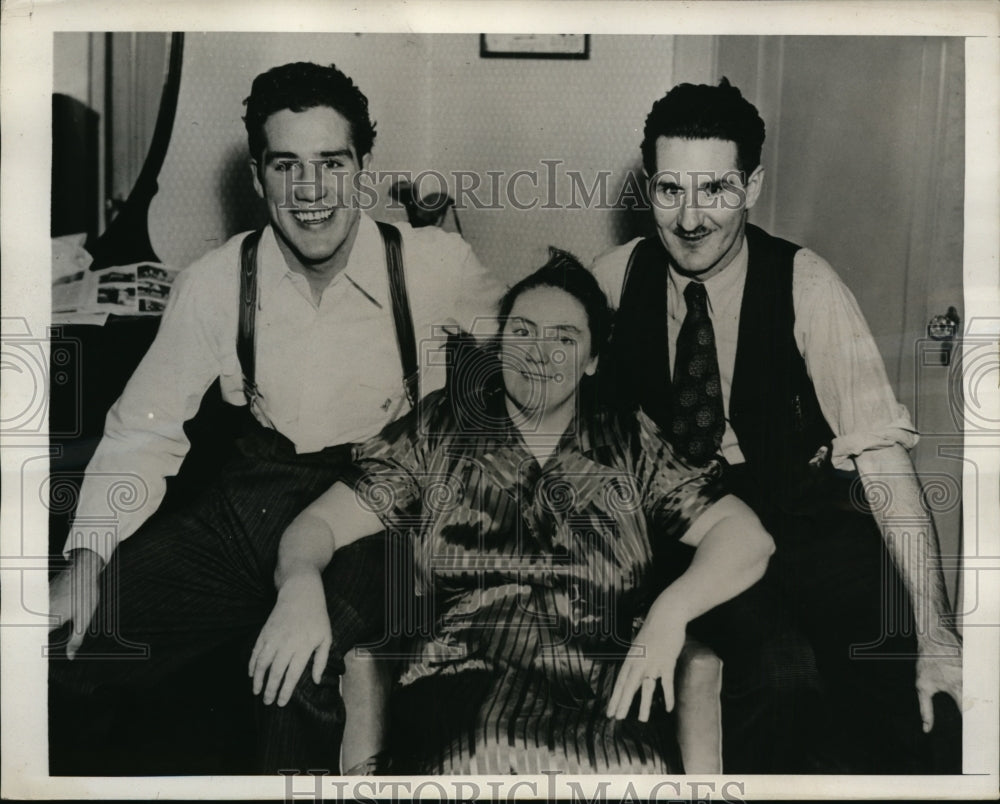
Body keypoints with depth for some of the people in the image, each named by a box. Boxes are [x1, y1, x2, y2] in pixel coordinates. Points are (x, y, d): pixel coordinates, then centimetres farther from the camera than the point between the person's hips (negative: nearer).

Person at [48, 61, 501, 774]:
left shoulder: (437, 266, -7)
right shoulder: (215, 284, -1)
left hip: (387, 508, -2)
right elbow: (142, 432, 5)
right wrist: (86, 558, -10)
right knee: (77, 637, -12)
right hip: (257, 500, 3)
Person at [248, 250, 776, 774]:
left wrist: (672, 610, -7)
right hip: (460, 697, 0)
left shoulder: (631, 448, 16)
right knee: (490, 754, -33)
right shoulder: (435, 432, 15)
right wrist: (300, 584, -12)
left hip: (605, 702, 1)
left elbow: (746, 537, 12)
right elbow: (321, 522, 12)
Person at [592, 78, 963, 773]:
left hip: (801, 512, 0)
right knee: (778, 665, -26)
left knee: (893, 678, -23)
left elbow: (879, 448, -16)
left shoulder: (806, 284, -9)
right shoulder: (615, 278, -1)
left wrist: (934, 630, -26)